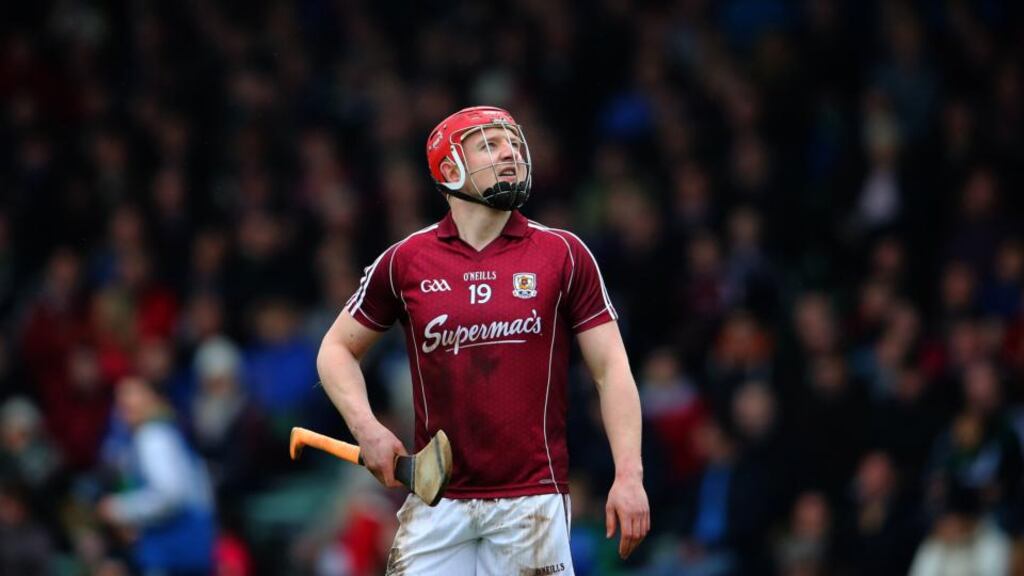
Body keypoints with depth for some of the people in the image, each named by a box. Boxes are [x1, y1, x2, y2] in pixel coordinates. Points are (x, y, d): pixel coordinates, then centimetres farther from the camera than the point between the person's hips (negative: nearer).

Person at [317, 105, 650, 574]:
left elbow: (611, 368, 1)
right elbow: (338, 348, 16)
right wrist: (365, 427, -3)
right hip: (436, 498, 1)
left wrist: (628, 475, -9)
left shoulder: (564, 255, 3)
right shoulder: (406, 261, 5)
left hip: (533, 496, -1)